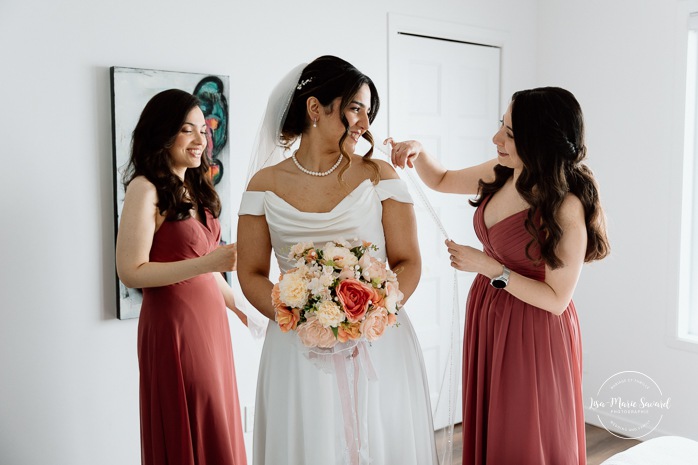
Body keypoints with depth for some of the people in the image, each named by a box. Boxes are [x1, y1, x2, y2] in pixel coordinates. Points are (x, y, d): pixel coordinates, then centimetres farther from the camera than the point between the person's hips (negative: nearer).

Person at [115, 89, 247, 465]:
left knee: (219, 434, 15)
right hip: (173, 323, -8)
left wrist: (241, 310, 21)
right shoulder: (146, 188, -11)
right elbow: (131, 272, -17)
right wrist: (208, 262, -24)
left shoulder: (195, 188, 12)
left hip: (211, 319, 8)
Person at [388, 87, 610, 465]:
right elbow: (442, 181, 13)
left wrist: (490, 268, -24)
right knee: (486, 431, 21)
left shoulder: (568, 209, -24)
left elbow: (556, 299, -20)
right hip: (487, 317, 7)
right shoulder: (503, 173, -4)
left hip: (532, 334, -7)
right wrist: (418, 152, -6)